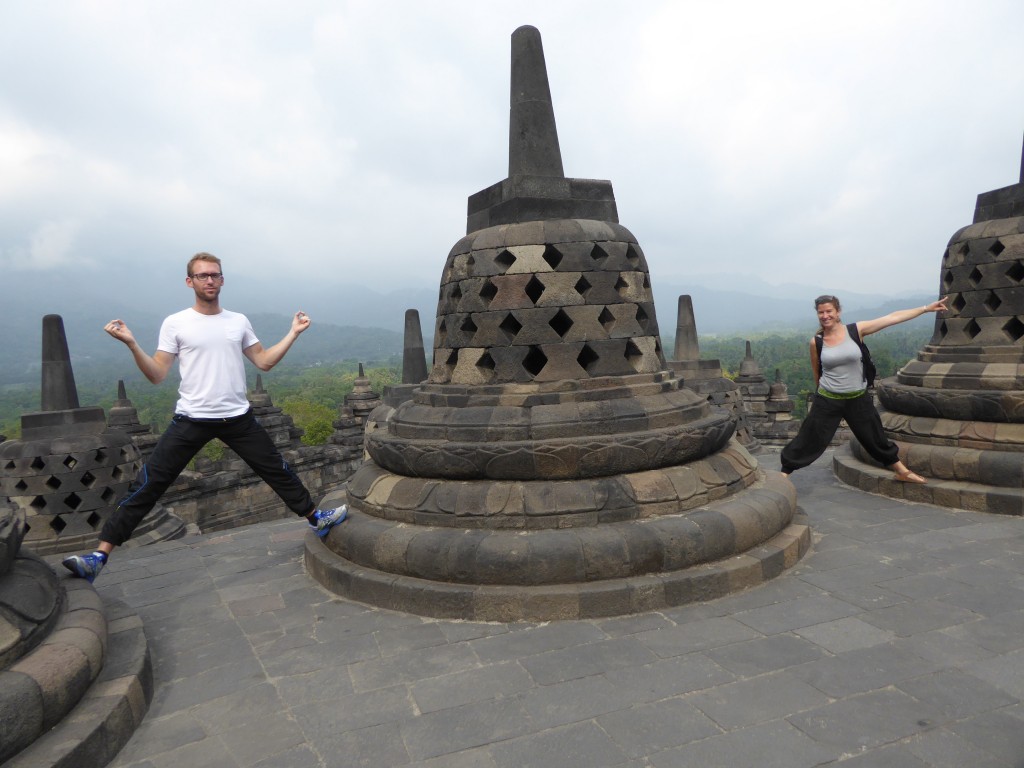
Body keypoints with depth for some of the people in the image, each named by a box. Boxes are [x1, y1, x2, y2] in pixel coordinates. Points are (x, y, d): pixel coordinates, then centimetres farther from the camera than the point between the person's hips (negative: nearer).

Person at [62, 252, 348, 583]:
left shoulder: (239, 321, 7)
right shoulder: (175, 323, -2)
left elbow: (264, 361, 12)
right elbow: (157, 375, -5)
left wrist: (293, 333, 6)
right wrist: (131, 344, -18)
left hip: (238, 417, 3)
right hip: (192, 419, -3)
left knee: (278, 470, 12)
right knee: (148, 484, -4)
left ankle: (315, 518, 30)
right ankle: (99, 556, 3)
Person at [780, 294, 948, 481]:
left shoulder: (856, 330, -7)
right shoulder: (816, 342, -7)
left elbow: (893, 318, -5)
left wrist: (926, 308, -4)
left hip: (858, 398, 1)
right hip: (828, 400, -1)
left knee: (875, 438, 17)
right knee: (809, 439, 0)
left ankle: (902, 471, 35)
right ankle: (785, 472, 12)